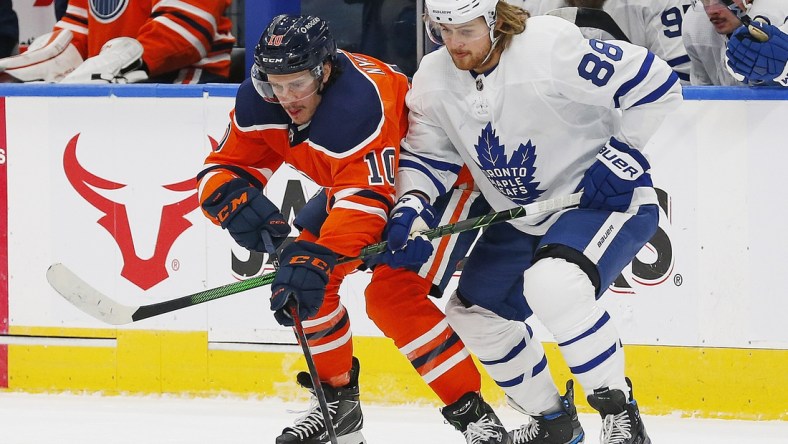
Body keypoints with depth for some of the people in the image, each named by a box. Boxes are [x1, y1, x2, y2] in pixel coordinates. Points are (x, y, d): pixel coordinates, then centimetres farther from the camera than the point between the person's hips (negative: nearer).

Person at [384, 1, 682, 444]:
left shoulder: (551, 47, -26)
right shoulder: (434, 79, -5)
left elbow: (656, 82, -22)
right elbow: (427, 155, 7)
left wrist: (623, 158, -21)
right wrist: (411, 204, -13)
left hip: (605, 198, -8)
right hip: (522, 221, 9)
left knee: (552, 283, -34)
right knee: (475, 312, 11)